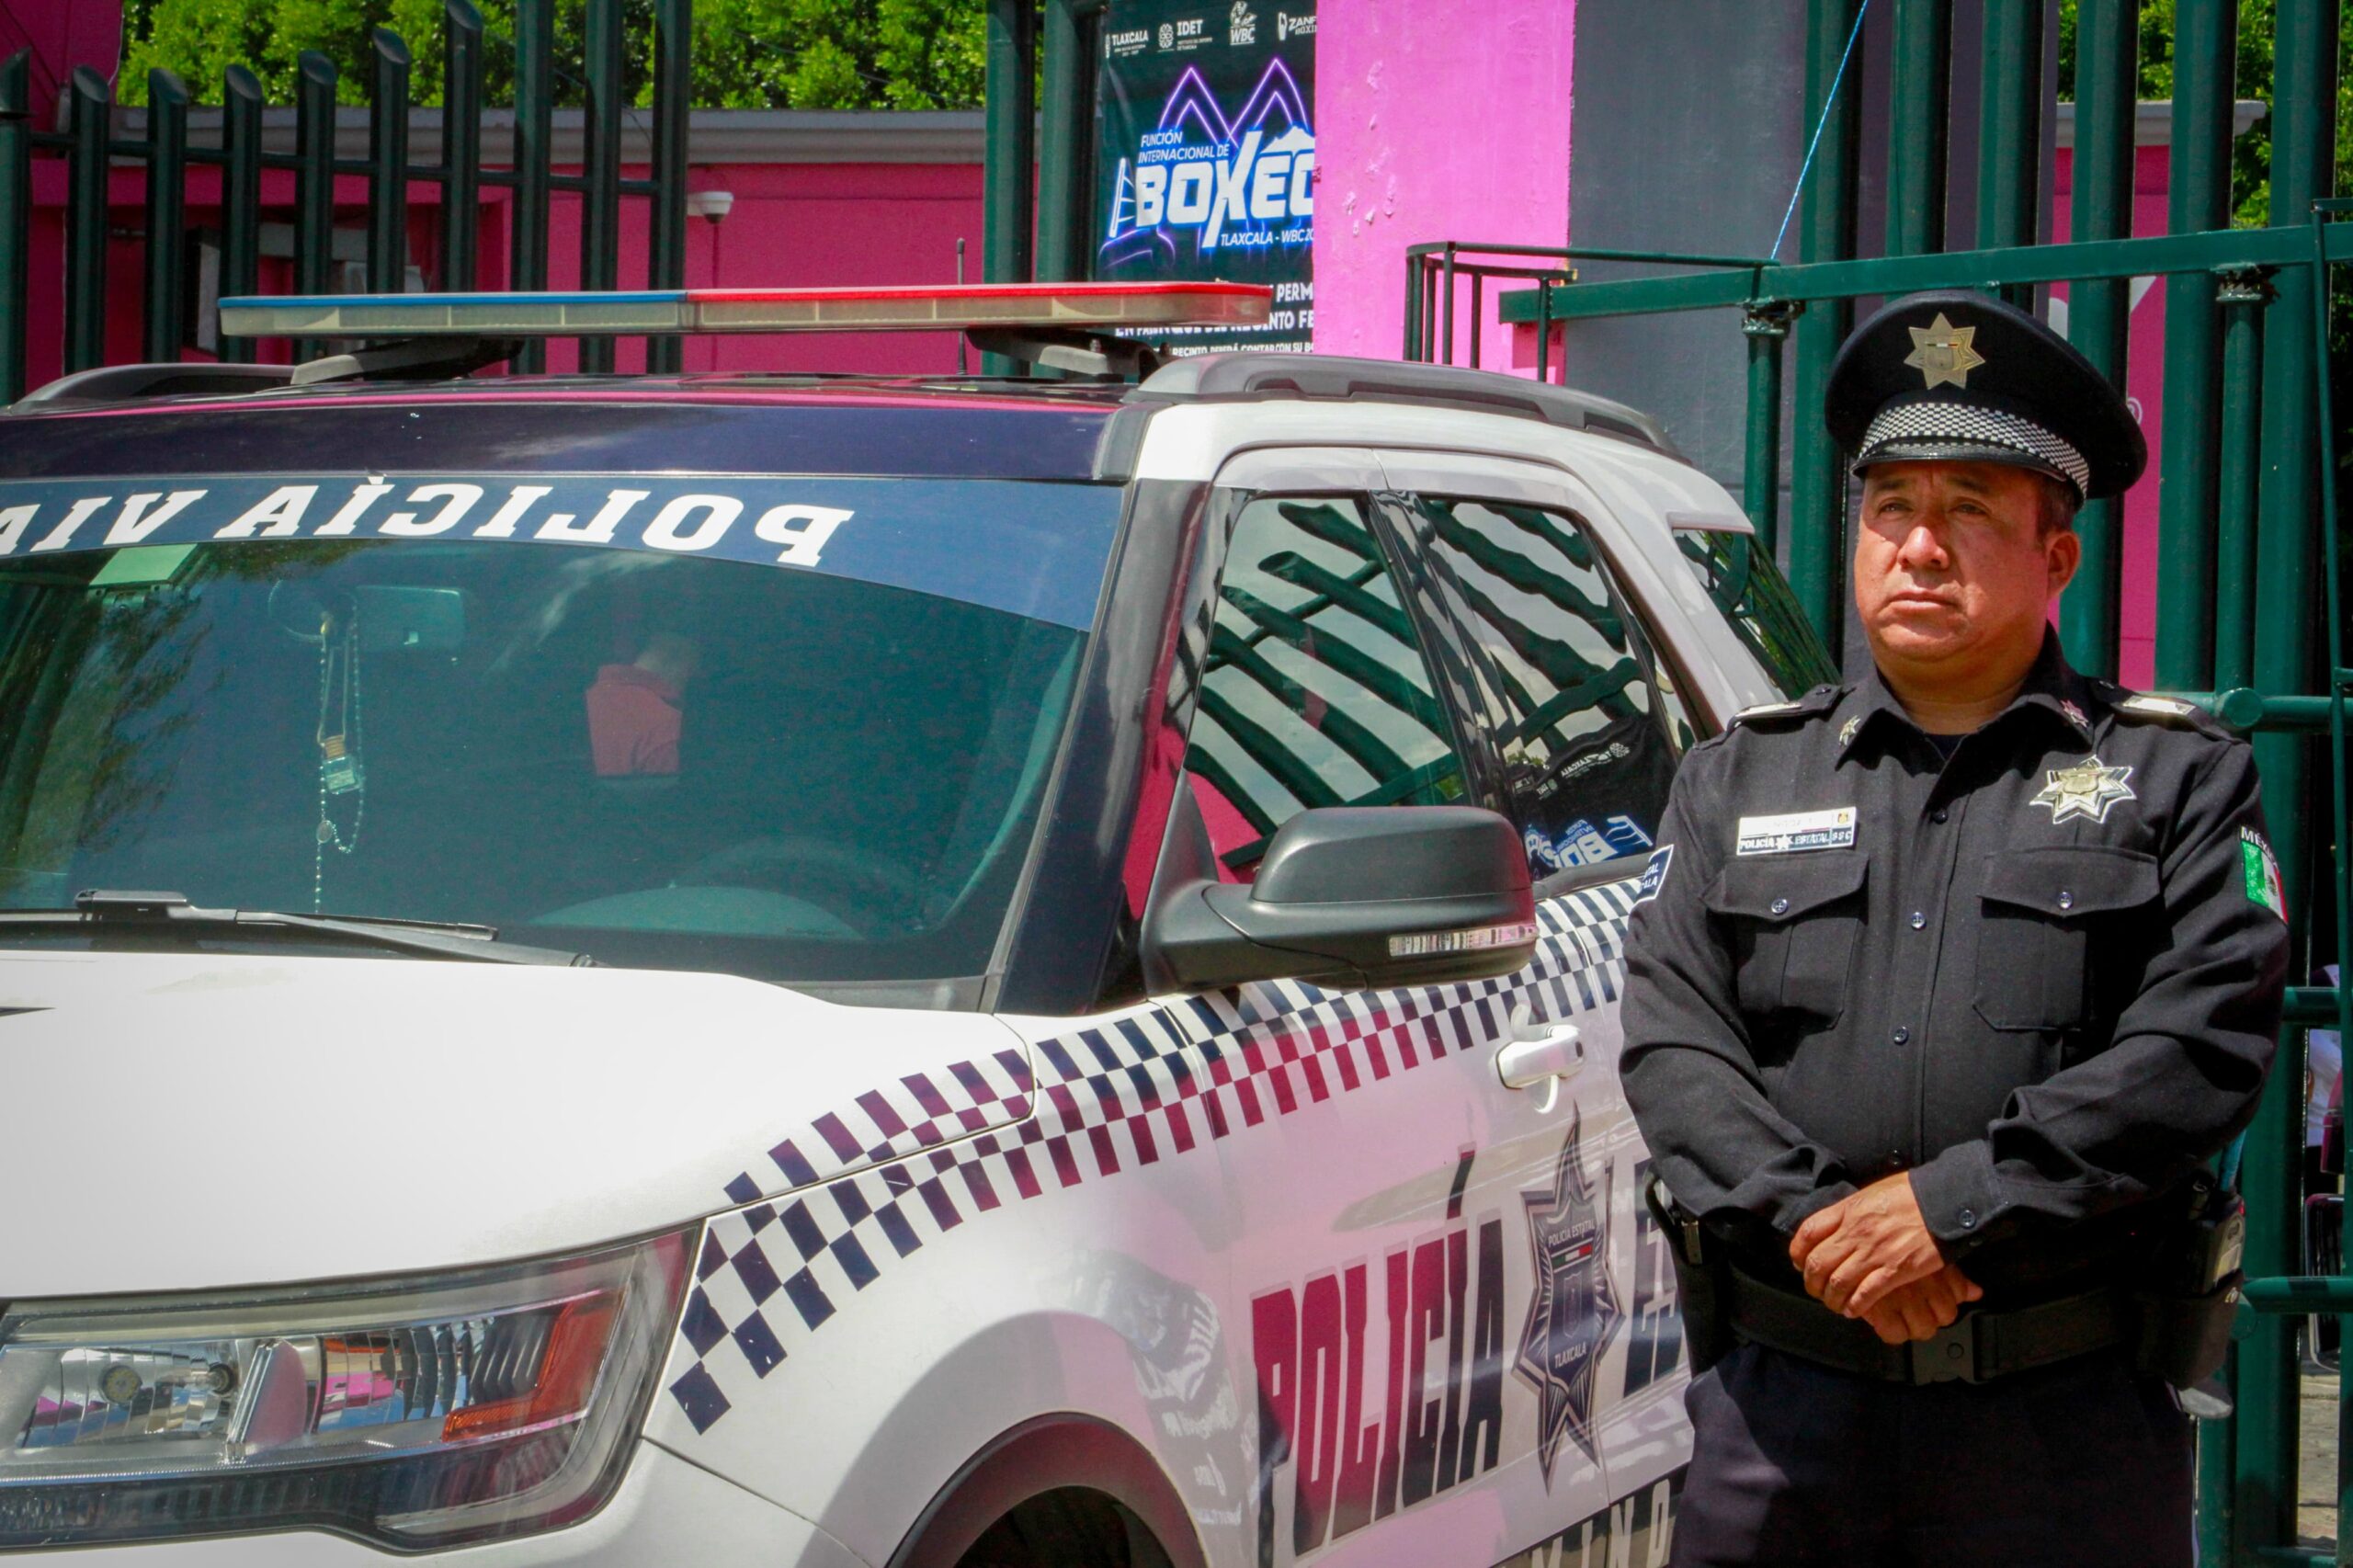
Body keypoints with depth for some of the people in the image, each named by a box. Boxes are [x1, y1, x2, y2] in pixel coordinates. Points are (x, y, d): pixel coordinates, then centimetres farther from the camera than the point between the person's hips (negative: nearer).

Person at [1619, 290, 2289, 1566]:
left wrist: (1952, 1204, -16)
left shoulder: (2179, 779, 7)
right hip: (1782, 1392, 2)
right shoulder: (1736, 779, 14)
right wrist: (1812, 1217, -14)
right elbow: (1670, 1041, 3)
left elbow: (2201, 1046, -7)